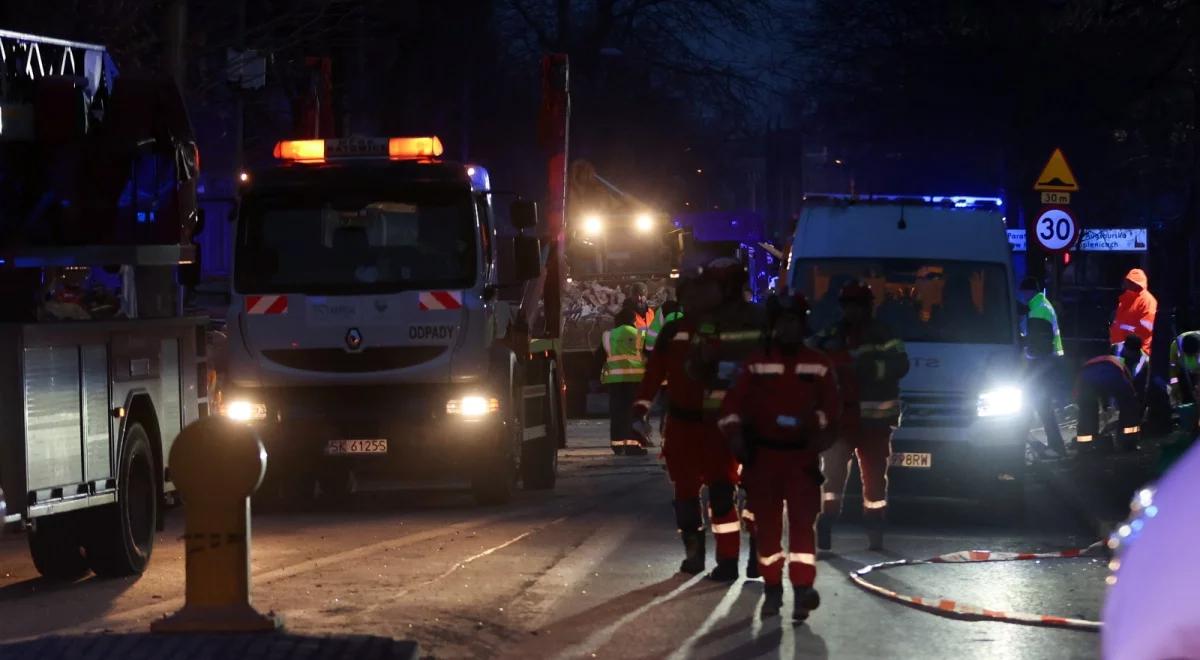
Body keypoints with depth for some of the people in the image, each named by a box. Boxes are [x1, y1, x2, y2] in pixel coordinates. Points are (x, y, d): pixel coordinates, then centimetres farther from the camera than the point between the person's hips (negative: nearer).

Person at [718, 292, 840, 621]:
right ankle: (772, 589, 16)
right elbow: (735, 401, -1)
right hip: (763, 455, 1)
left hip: (802, 456, -1)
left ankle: (803, 588, -16)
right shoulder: (756, 364, 3)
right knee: (766, 523, 6)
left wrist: (822, 430, -12)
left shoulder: (818, 365, 5)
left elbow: (831, 406, 4)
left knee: (803, 521, -11)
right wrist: (734, 431, -14)